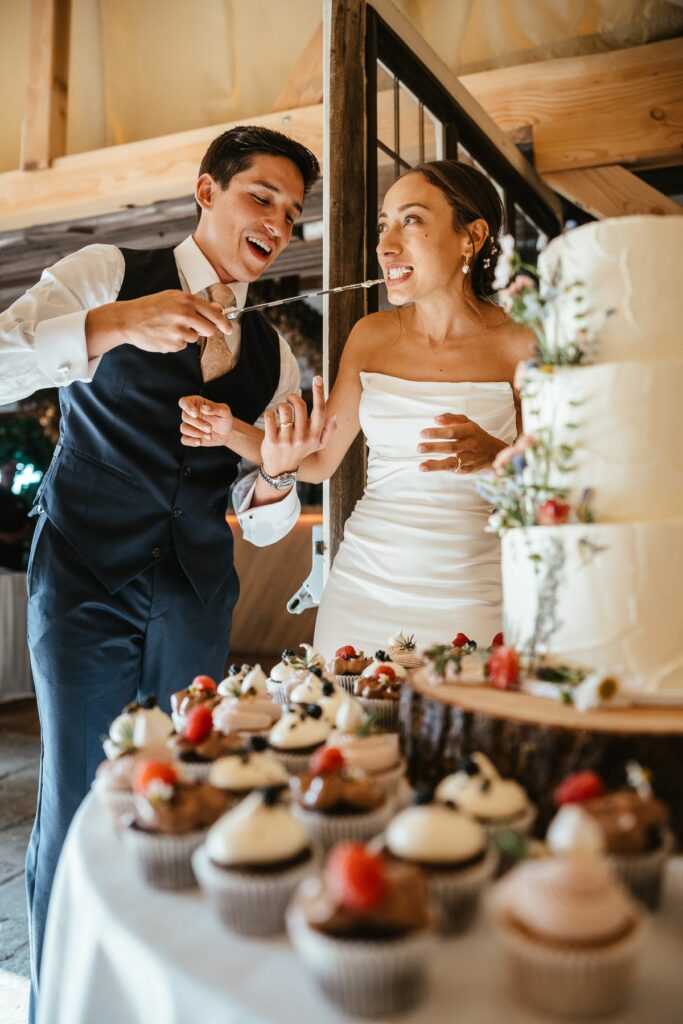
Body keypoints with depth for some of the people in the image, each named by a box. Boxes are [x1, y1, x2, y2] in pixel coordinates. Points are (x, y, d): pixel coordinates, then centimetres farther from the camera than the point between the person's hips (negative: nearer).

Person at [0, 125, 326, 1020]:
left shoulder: (271, 356, 8)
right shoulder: (107, 275, -2)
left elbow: (263, 525, 9)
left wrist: (275, 477, -13)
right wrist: (112, 326, -28)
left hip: (196, 602, 4)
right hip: (86, 587, -3)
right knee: (76, 806, 1)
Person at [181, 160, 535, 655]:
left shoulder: (521, 345, -6)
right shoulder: (372, 336, 5)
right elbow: (319, 460, 11)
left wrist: (494, 455, -23)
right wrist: (232, 433, -2)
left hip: (468, 601, -3)